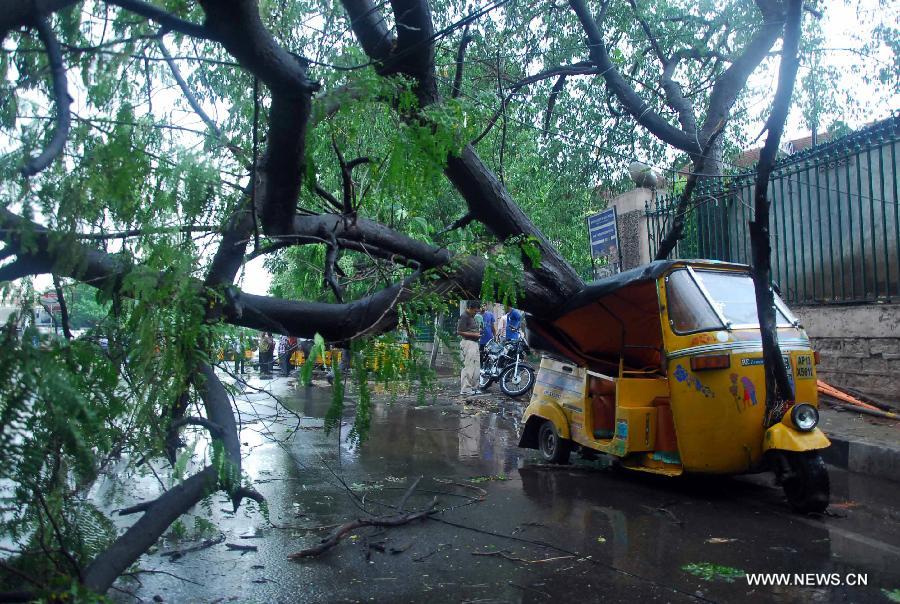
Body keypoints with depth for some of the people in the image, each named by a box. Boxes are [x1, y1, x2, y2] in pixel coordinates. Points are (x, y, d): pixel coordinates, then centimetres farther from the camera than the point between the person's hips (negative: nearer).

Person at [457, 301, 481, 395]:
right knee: (468, 366, -9)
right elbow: (459, 332, -18)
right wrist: (474, 334, -17)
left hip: (474, 343, 10)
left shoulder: (471, 316, 18)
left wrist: (477, 333, 11)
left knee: (476, 366, 12)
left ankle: (473, 387, 19)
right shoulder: (464, 316, -12)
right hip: (467, 342, -10)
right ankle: (465, 389, -5)